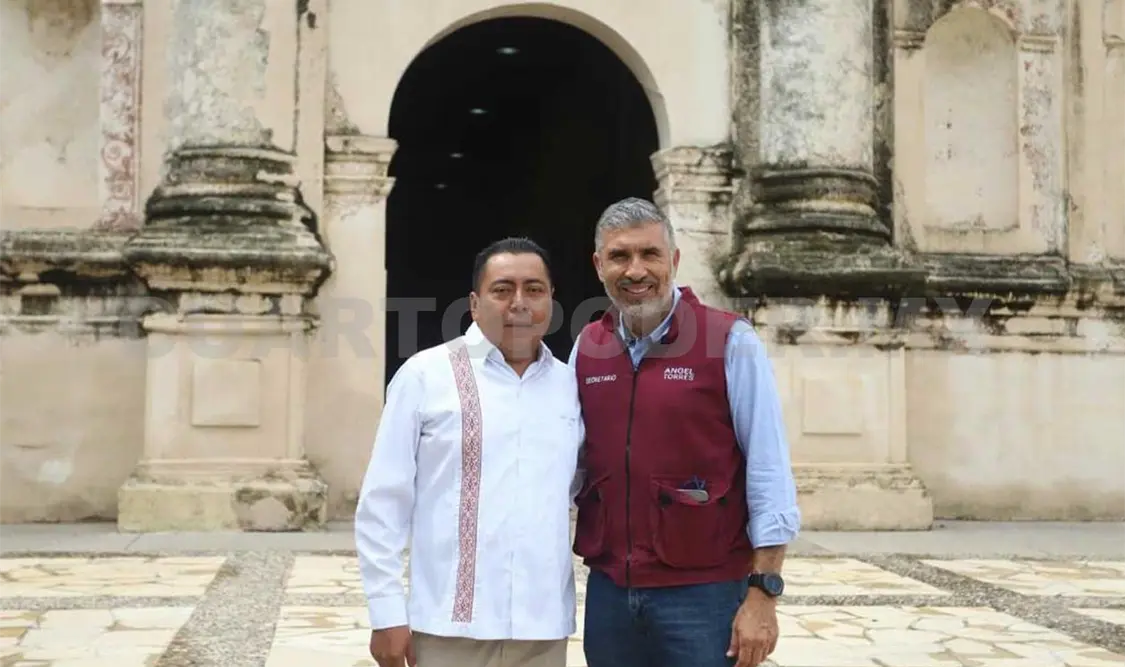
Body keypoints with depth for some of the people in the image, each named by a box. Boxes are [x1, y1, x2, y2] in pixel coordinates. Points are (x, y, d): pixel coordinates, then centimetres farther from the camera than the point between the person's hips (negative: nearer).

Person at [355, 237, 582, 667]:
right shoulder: (425, 374, -2)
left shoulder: (568, 384, 8)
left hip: (543, 627, 3)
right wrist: (387, 614, -5)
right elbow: (382, 503, -3)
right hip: (451, 625, -3)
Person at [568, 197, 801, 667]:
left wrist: (763, 594, -12)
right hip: (608, 590, 4)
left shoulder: (730, 342, -9)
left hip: (704, 592, -4)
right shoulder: (585, 349, 5)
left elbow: (769, 473, -9)